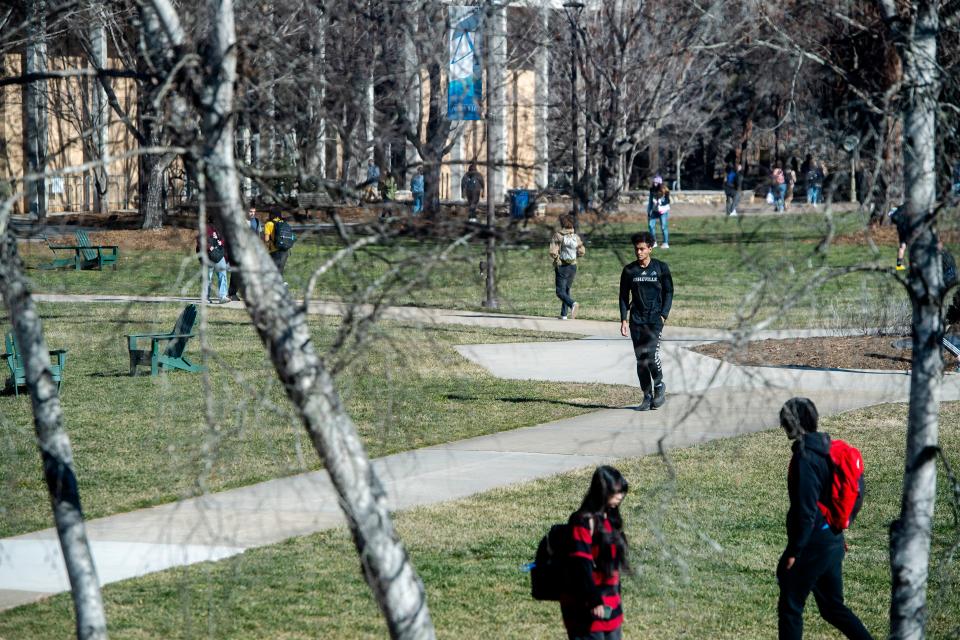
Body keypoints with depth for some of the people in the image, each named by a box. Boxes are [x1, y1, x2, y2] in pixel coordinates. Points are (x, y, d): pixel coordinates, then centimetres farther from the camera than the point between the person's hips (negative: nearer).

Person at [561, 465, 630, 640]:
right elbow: (581, 564, -20)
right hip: (588, 608, -9)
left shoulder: (609, 519, 12)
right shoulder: (583, 522, -16)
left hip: (610, 605, 9)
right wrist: (594, 601, -23)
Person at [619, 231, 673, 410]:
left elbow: (669, 292, 4)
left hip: (655, 318, -3)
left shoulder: (661, 268, 1)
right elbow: (624, 296, 11)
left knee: (651, 354, -18)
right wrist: (624, 319, 3)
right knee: (640, 359, 2)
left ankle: (659, 386, 6)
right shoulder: (629, 270, 6)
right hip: (636, 320, 3)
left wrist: (663, 315, -6)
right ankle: (647, 397, 10)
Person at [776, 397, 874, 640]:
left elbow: (806, 509, -22)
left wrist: (794, 551, -17)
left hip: (814, 544, -9)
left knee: (790, 606, 3)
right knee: (832, 606, 17)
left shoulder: (805, 458, -20)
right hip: (833, 541, 9)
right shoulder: (826, 449, 8)